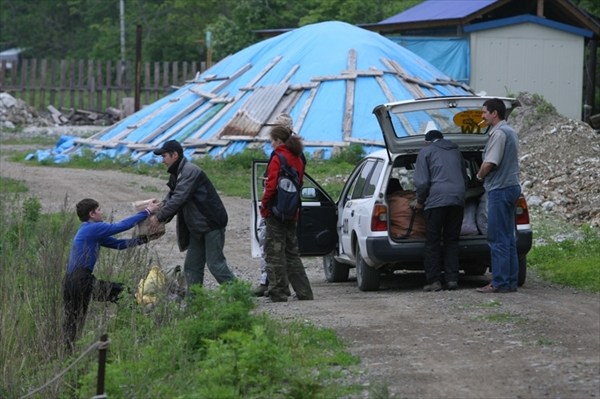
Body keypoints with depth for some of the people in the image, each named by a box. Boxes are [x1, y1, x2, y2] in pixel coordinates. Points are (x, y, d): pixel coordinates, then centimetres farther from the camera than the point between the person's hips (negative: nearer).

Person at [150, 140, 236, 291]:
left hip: (212, 223, -10)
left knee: (215, 264, -9)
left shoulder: (190, 172, -18)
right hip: (197, 227, 10)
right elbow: (170, 198, 17)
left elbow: (178, 198, -24)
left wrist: (159, 217, -20)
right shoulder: (177, 174, 15)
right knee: (191, 266, 8)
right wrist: (157, 209, -1)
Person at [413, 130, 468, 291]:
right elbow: (465, 178, 31)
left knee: (432, 242, 2)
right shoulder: (456, 151, 24)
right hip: (458, 199, 5)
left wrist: (420, 201, 12)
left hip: (436, 199, -5)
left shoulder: (426, 151, 8)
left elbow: (422, 181, -1)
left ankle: (434, 280, -2)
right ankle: (452, 279, 3)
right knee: (452, 241, 11)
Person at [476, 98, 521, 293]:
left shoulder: (499, 133, -15)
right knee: (508, 238, 12)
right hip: (511, 186, 10)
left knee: (498, 240, -7)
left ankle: (500, 282, -7)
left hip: (500, 189, -10)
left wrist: (479, 176, -2)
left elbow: (490, 163, -21)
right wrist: (484, 176, 16)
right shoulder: (510, 131, 17)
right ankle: (511, 281, 14)